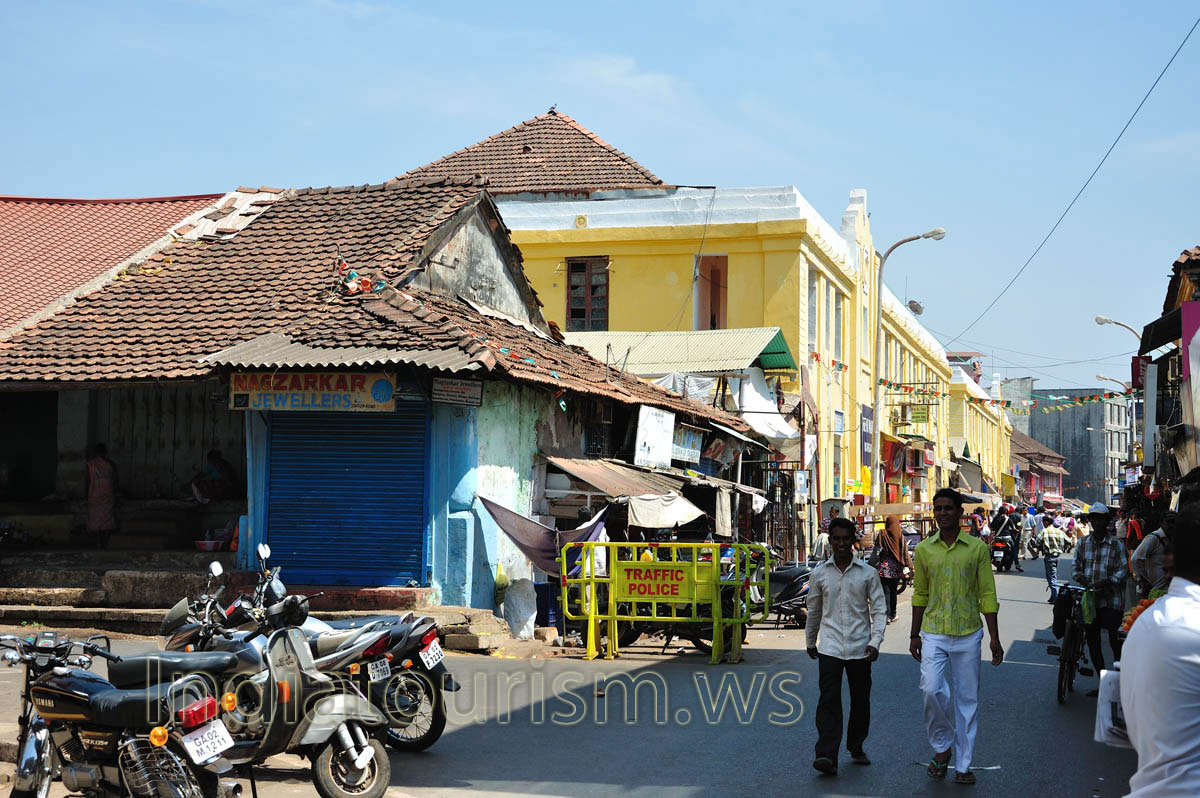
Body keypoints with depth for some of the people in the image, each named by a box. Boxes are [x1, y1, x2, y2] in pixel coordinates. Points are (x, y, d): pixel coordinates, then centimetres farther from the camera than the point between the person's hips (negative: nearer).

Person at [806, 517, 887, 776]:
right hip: (830, 647, 0)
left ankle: (856, 747, 30)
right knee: (829, 700, -12)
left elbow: (879, 610, 2)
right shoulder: (819, 574, 5)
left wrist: (875, 642, -10)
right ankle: (827, 756, -21)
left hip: (859, 648, 1)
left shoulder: (867, 573, 1)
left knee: (860, 700, 10)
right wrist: (810, 642, 24)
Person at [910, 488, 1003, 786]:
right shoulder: (923, 549, 4)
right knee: (932, 690, -14)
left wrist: (995, 638, -2)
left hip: (968, 635, 0)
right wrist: (914, 635, 10)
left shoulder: (977, 548, -1)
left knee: (967, 699, 4)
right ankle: (942, 746, 11)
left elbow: (987, 595, 1)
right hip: (933, 634, 1)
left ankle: (963, 765, 15)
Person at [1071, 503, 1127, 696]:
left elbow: (1124, 568, -6)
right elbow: (1076, 566, 15)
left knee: (1115, 641, -7)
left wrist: (1109, 581, -22)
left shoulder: (1117, 544, -2)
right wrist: (1079, 576, -8)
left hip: (1111, 600, -5)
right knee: (1092, 640, 8)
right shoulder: (1083, 543, 10)